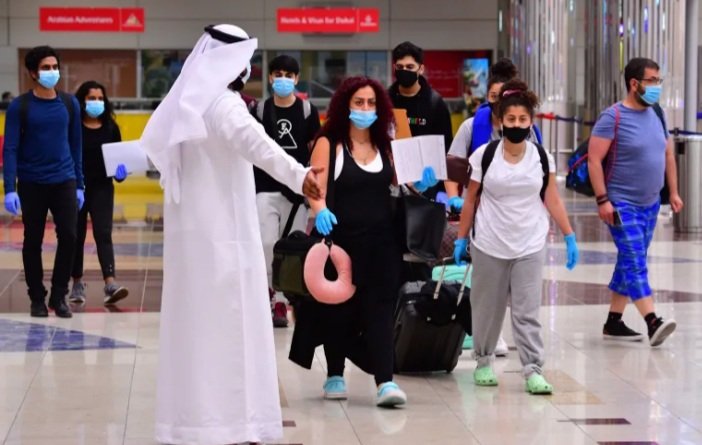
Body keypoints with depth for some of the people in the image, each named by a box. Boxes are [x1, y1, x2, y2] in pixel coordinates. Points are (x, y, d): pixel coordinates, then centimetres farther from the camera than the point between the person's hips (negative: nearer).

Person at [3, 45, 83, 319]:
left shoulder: (69, 104, 4)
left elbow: (76, 145, 10)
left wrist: (79, 185, 9)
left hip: (64, 182, 2)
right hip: (32, 184, -2)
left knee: (68, 237, -6)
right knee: (33, 242, 6)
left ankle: (59, 297, 9)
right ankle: (37, 299, 19)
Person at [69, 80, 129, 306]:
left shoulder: (110, 127, 4)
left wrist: (120, 171, -11)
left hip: (102, 188, 1)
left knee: (103, 234, -8)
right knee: (76, 236, 10)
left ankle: (110, 284, -18)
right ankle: (77, 283, 23)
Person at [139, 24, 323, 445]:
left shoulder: (187, 102, 13)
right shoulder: (223, 103, -15)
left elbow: (158, 148, 34)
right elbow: (253, 142, -37)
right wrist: (297, 174, -53)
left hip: (189, 228, 9)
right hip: (222, 229, -9)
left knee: (194, 318, 11)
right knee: (227, 320, -6)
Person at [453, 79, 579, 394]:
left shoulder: (541, 157, 0)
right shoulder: (485, 155, -5)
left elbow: (552, 200, 5)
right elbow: (471, 200, 2)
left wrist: (569, 236, 1)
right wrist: (461, 239, 2)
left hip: (530, 247, 0)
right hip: (489, 246, 0)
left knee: (527, 310, -3)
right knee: (488, 307, 10)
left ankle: (532, 369, -2)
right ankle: (484, 362, 26)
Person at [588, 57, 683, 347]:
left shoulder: (656, 115, 10)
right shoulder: (613, 117, -12)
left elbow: (668, 155, 19)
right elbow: (594, 159, -15)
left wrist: (673, 192, 14)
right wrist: (602, 200, -20)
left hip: (650, 203, 8)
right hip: (622, 204, -8)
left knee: (630, 263, 11)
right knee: (636, 263, -14)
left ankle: (613, 323, 19)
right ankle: (653, 323, -22)